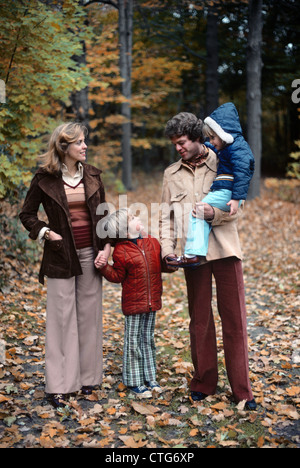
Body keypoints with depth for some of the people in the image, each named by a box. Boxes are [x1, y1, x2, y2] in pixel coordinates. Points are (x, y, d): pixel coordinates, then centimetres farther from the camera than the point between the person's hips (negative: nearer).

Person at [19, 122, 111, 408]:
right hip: (61, 256, -3)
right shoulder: (45, 179, -4)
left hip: (90, 255, 3)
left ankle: (87, 377, 21)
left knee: (89, 316, 8)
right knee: (62, 318, 1)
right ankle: (59, 385, 10)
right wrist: (45, 232, -11)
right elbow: (27, 215, 4)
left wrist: (106, 246, 0)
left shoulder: (92, 175, 6)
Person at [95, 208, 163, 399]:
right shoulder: (121, 251, -10)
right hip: (133, 303, -5)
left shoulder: (153, 243, 6)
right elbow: (117, 276, -6)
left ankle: (150, 377, 27)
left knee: (148, 339, 15)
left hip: (152, 302, 5)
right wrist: (104, 267, -21)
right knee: (133, 341, 4)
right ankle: (134, 381, 15)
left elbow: (162, 264, 17)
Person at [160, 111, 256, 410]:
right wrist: (167, 250, 0)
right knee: (199, 319, 8)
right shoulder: (171, 174, 13)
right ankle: (204, 382, 22)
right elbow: (166, 216, 13)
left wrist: (214, 213, -21)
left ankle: (242, 389, 8)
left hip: (225, 250, -2)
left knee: (234, 318, 0)